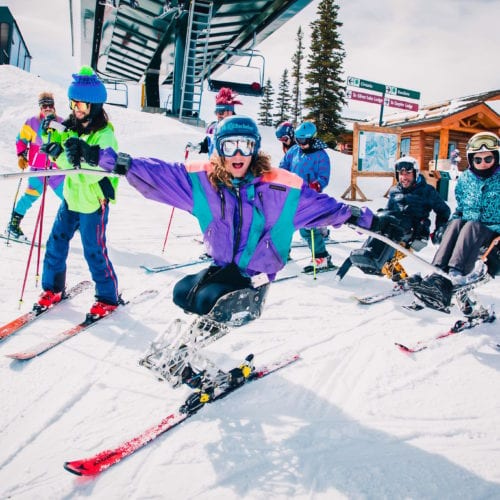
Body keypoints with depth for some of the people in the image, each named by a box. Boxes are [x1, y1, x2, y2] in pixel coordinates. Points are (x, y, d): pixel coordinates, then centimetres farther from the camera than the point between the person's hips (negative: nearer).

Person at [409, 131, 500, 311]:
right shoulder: (465, 179, 10)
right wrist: (449, 223, 5)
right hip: (467, 226, 3)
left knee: (471, 226, -34)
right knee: (455, 224, -29)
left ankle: (453, 276, -55)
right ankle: (437, 273, -48)